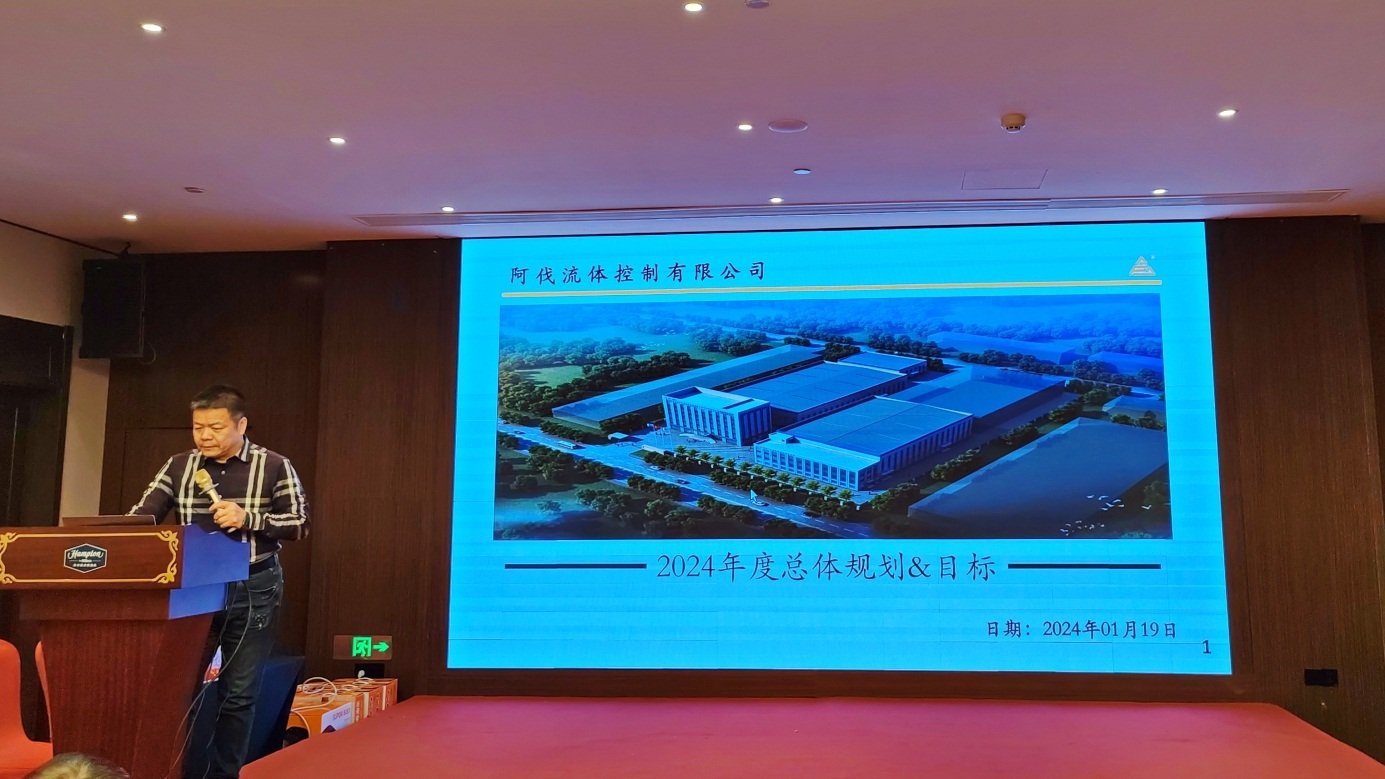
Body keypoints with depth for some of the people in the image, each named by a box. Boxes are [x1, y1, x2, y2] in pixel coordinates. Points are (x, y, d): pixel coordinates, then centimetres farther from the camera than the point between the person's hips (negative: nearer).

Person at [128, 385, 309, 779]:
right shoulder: (179, 466, 4)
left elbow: (299, 524, -5)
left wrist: (248, 518, -19)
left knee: (238, 694, 6)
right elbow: (141, 515, 0)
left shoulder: (274, 466, -4)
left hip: (252, 592, -2)